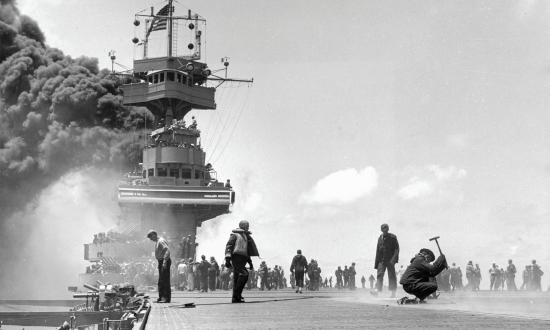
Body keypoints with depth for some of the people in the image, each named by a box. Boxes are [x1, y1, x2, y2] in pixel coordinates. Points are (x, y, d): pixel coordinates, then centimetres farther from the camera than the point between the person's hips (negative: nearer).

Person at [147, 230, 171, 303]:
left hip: (164, 261, -11)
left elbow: (167, 250, -26)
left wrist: (165, 261, -31)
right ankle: (161, 297, 18)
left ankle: (167, 298, -11)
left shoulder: (161, 241, -14)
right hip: (161, 261, 11)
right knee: (161, 281, 13)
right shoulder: (157, 242, 18)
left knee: (165, 280, -11)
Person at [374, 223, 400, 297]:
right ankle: (377, 290, -17)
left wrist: (394, 259, -17)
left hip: (390, 260, -4)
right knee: (379, 274, -9)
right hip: (381, 260, 4)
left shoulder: (393, 237, -1)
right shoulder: (380, 238, 12)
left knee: (392, 276, -1)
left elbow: (397, 249, -5)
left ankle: (393, 293, 2)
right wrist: (376, 263, 13)